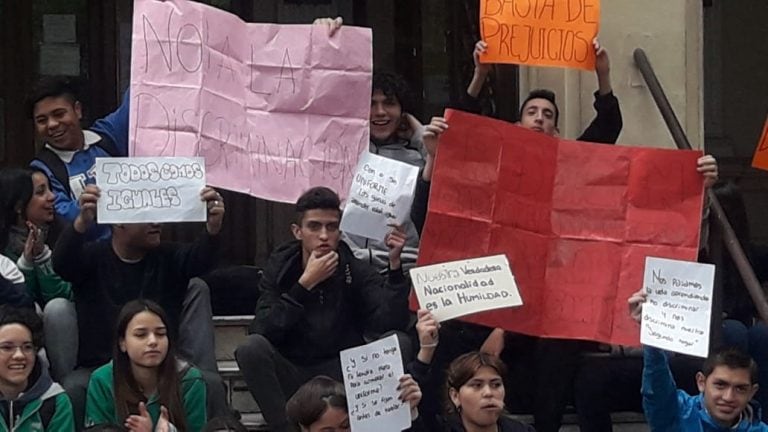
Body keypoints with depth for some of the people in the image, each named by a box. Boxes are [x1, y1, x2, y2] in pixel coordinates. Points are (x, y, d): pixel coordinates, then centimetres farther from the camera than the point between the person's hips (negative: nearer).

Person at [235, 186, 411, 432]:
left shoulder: (356, 270, -2)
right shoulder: (279, 270, -3)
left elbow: (391, 325, -17)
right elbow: (262, 331, -19)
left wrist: (395, 264, -26)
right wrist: (305, 284, -25)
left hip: (344, 377, 1)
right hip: (292, 373, -1)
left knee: (399, 343, -22)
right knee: (252, 348, -29)